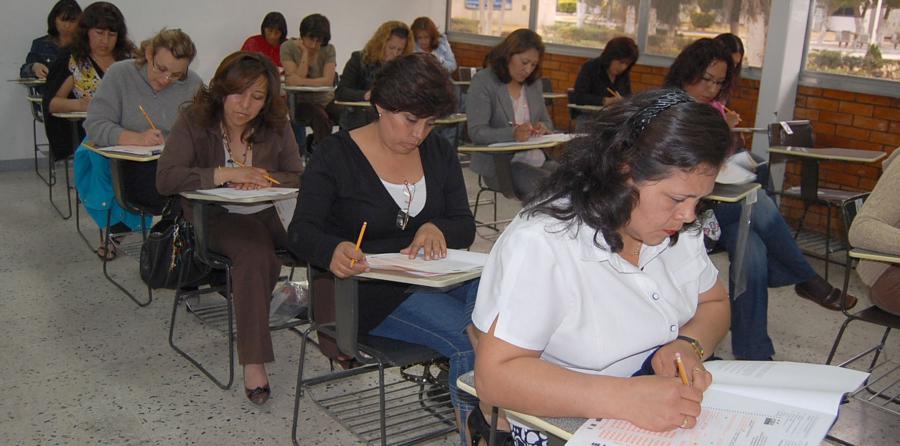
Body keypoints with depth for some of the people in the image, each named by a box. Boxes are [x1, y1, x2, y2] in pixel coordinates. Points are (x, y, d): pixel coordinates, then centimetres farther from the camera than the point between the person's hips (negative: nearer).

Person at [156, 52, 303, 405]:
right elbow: (165, 179, -16)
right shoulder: (194, 122, -5)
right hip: (215, 218, -3)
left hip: (268, 215, 4)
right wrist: (224, 174, -24)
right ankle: (253, 361, -30)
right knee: (255, 250, -36)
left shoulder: (276, 127, 3)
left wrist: (264, 180, -19)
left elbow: (300, 180, 1)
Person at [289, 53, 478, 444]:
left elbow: (465, 226, 10)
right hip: (373, 292, -5)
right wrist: (332, 251, -34)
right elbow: (301, 231, -9)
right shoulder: (336, 156, -2)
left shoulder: (438, 152, 12)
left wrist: (437, 229, -15)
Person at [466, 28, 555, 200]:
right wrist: (513, 134, -30)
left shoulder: (534, 83, 16)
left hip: (538, 160, 6)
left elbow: (547, 121, 22)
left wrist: (543, 127, -5)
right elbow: (476, 132, -13)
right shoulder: (483, 81, -3)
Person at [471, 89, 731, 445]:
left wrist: (688, 345, -12)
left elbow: (714, 303, 12)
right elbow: (494, 376, -26)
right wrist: (625, 398, -36)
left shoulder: (676, 226, -1)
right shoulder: (540, 244, -24)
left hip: (672, 415, 6)